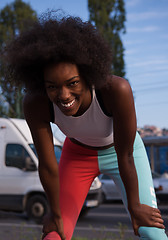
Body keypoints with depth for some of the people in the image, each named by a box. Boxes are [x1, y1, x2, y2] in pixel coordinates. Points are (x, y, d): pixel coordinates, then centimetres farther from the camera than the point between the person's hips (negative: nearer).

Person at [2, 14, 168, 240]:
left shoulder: (117, 89, -40)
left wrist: (135, 206, -16)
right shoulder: (35, 104, -33)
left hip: (118, 151, -1)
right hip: (78, 155, 2)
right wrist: (55, 213, -8)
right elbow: (47, 165, -21)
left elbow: (125, 158, -29)